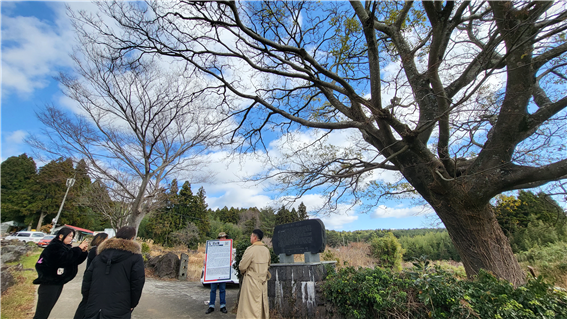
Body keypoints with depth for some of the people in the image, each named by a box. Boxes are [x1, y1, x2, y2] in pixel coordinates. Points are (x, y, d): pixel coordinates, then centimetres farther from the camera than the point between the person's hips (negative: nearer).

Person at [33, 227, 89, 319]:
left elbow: (76, 260, 7)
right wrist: (79, 248, -23)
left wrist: (83, 251, -9)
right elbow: (66, 258, -29)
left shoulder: (66, 247, 11)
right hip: (49, 284, -9)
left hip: (58, 283, 9)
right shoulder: (54, 247, -14)